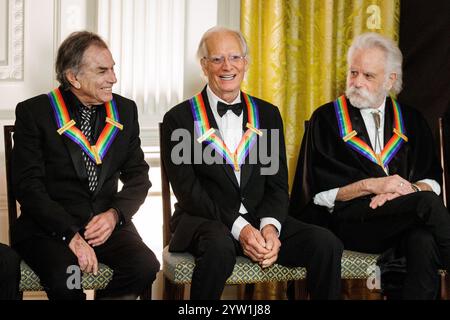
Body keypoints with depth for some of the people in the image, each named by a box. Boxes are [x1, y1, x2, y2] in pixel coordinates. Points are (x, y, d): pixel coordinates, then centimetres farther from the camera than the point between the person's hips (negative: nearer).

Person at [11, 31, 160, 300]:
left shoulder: (125, 110, 10)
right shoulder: (34, 112, -3)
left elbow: (138, 175, 10)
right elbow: (28, 185, -10)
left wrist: (114, 214, -11)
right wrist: (71, 235, -20)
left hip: (107, 222, 4)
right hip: (49, 226, -3)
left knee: (146, 266, -25)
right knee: (64, 278, -33)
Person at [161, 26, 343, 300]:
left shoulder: (268, 114, 13)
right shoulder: (180, 119, 1)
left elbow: (277, 183, 8)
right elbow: (187, 190, -7)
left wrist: (270, 227, -13)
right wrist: (239, 228, -19)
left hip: (262, 219, 4)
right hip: (205, 220, -3)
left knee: (326, 243, -21)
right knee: (220, 246, -38)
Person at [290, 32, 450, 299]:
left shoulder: (412, 120, 18)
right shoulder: (326, 119, 8)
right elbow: (318, 191, 0)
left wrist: (409, 189, -11)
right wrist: (371, 185, -12)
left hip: (405, 219, 3)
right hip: (349, 219, -3)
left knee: (424, 241, -35)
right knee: (427, 203, -31)